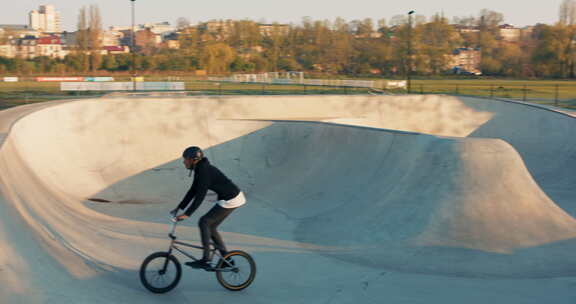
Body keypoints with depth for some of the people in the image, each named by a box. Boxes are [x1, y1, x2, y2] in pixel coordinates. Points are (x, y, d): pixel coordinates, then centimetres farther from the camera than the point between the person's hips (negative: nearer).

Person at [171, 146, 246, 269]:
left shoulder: (204, 171, -21)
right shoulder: (200, 169, 9)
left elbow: (200, 195, -25)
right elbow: (192, 191, 14)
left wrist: (187, 214, -25)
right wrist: (178, 208, 13)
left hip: (231, 200, -10)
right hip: (230, 198, 10)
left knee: (204, 222, -9)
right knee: (210, 226, 12)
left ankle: (206, 260, -7)